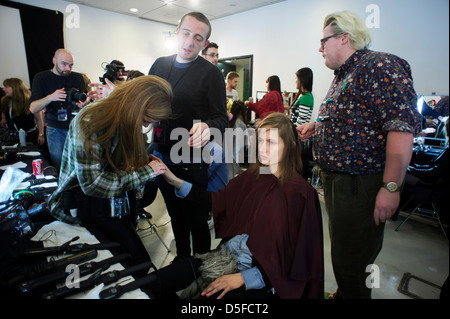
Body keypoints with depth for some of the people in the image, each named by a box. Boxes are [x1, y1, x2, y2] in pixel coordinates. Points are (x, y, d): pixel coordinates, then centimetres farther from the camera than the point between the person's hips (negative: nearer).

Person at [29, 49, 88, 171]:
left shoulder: (78, 77, 6)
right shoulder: (41, 78, 2)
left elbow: (86, 100, 1)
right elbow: (33, 108, -6)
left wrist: (84, 103, -24)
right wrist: (50, 97, -25)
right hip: (55, 129, -1)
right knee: (58, 166, -1)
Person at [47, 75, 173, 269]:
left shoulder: (125, 119, 0)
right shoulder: (90, 122, -24)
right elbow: (93, 184, -26)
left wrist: (147, 161, -7)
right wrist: (145, 172, -22)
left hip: (119, 200, 7)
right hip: (89, 204, -7)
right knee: (140, 264, -13)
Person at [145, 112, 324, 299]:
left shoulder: (299, 193, -14)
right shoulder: (252, 176, 4)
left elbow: (292, 259, -13)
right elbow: (215, 201, 7)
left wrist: (243, 278, -17)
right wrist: (176, 181, -2)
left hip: (263, 279, -4)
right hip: (228, 254, 5)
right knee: (151, 283, -9)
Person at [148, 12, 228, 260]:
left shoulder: (211, 73, -7)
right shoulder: (159, 65, 9)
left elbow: (221, 118, -12)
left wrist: (207, 128, -34)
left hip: (191, 161, -5)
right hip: (161, 156, 5)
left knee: (196, 219, 8)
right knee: (175, 215, 21)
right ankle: (181, 259, 43)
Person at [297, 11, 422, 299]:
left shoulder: (381, 66, -13)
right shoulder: (343, 76, 17)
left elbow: (402, 125, -23)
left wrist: (391, 187, -26)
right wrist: (317, 126, 14)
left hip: (360, 185, -9)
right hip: (334, 179, 10)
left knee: (351, 263, 2)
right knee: (341, 250, 23)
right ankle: (343, 295, 42)